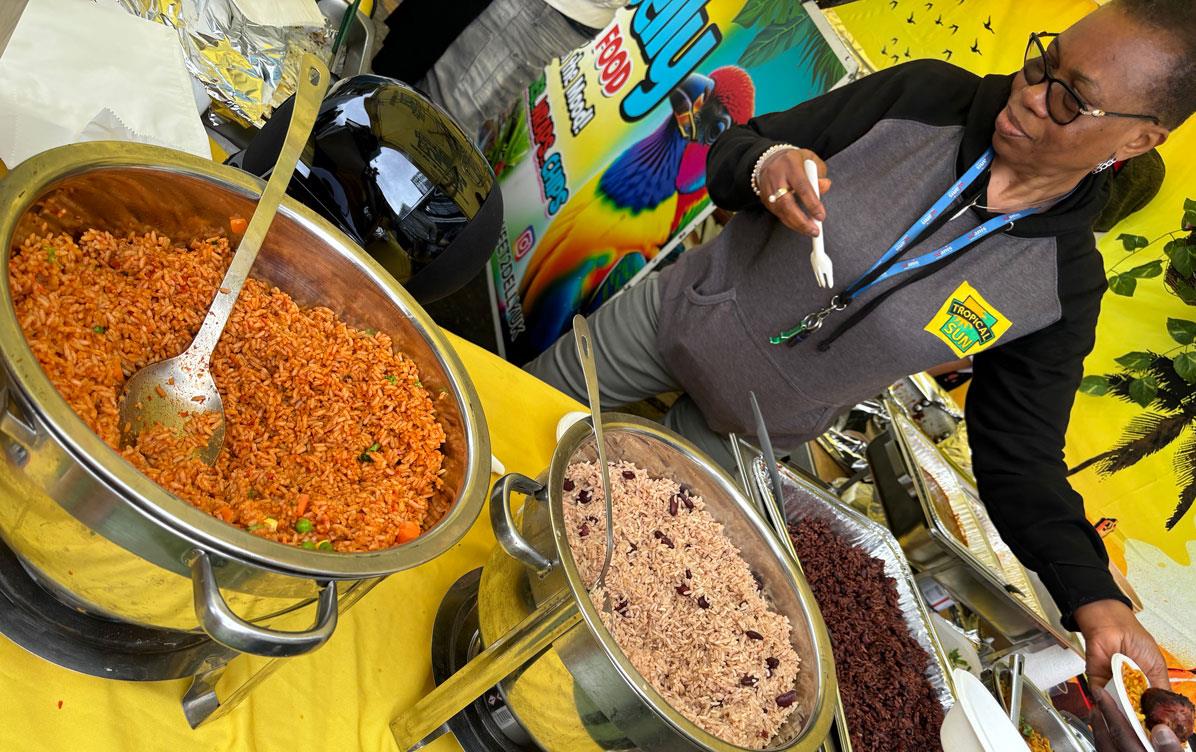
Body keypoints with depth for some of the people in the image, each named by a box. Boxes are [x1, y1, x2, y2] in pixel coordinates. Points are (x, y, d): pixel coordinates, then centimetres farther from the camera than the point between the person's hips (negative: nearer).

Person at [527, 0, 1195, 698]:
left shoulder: (1064, 287, -17)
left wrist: (1096, 599, -22)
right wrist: (767, 164, -33)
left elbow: (1022, 458, -9)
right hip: (673, 316, 2)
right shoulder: (924, 94, -16)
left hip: (744, 435, -1)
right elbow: (729, 153, -9)